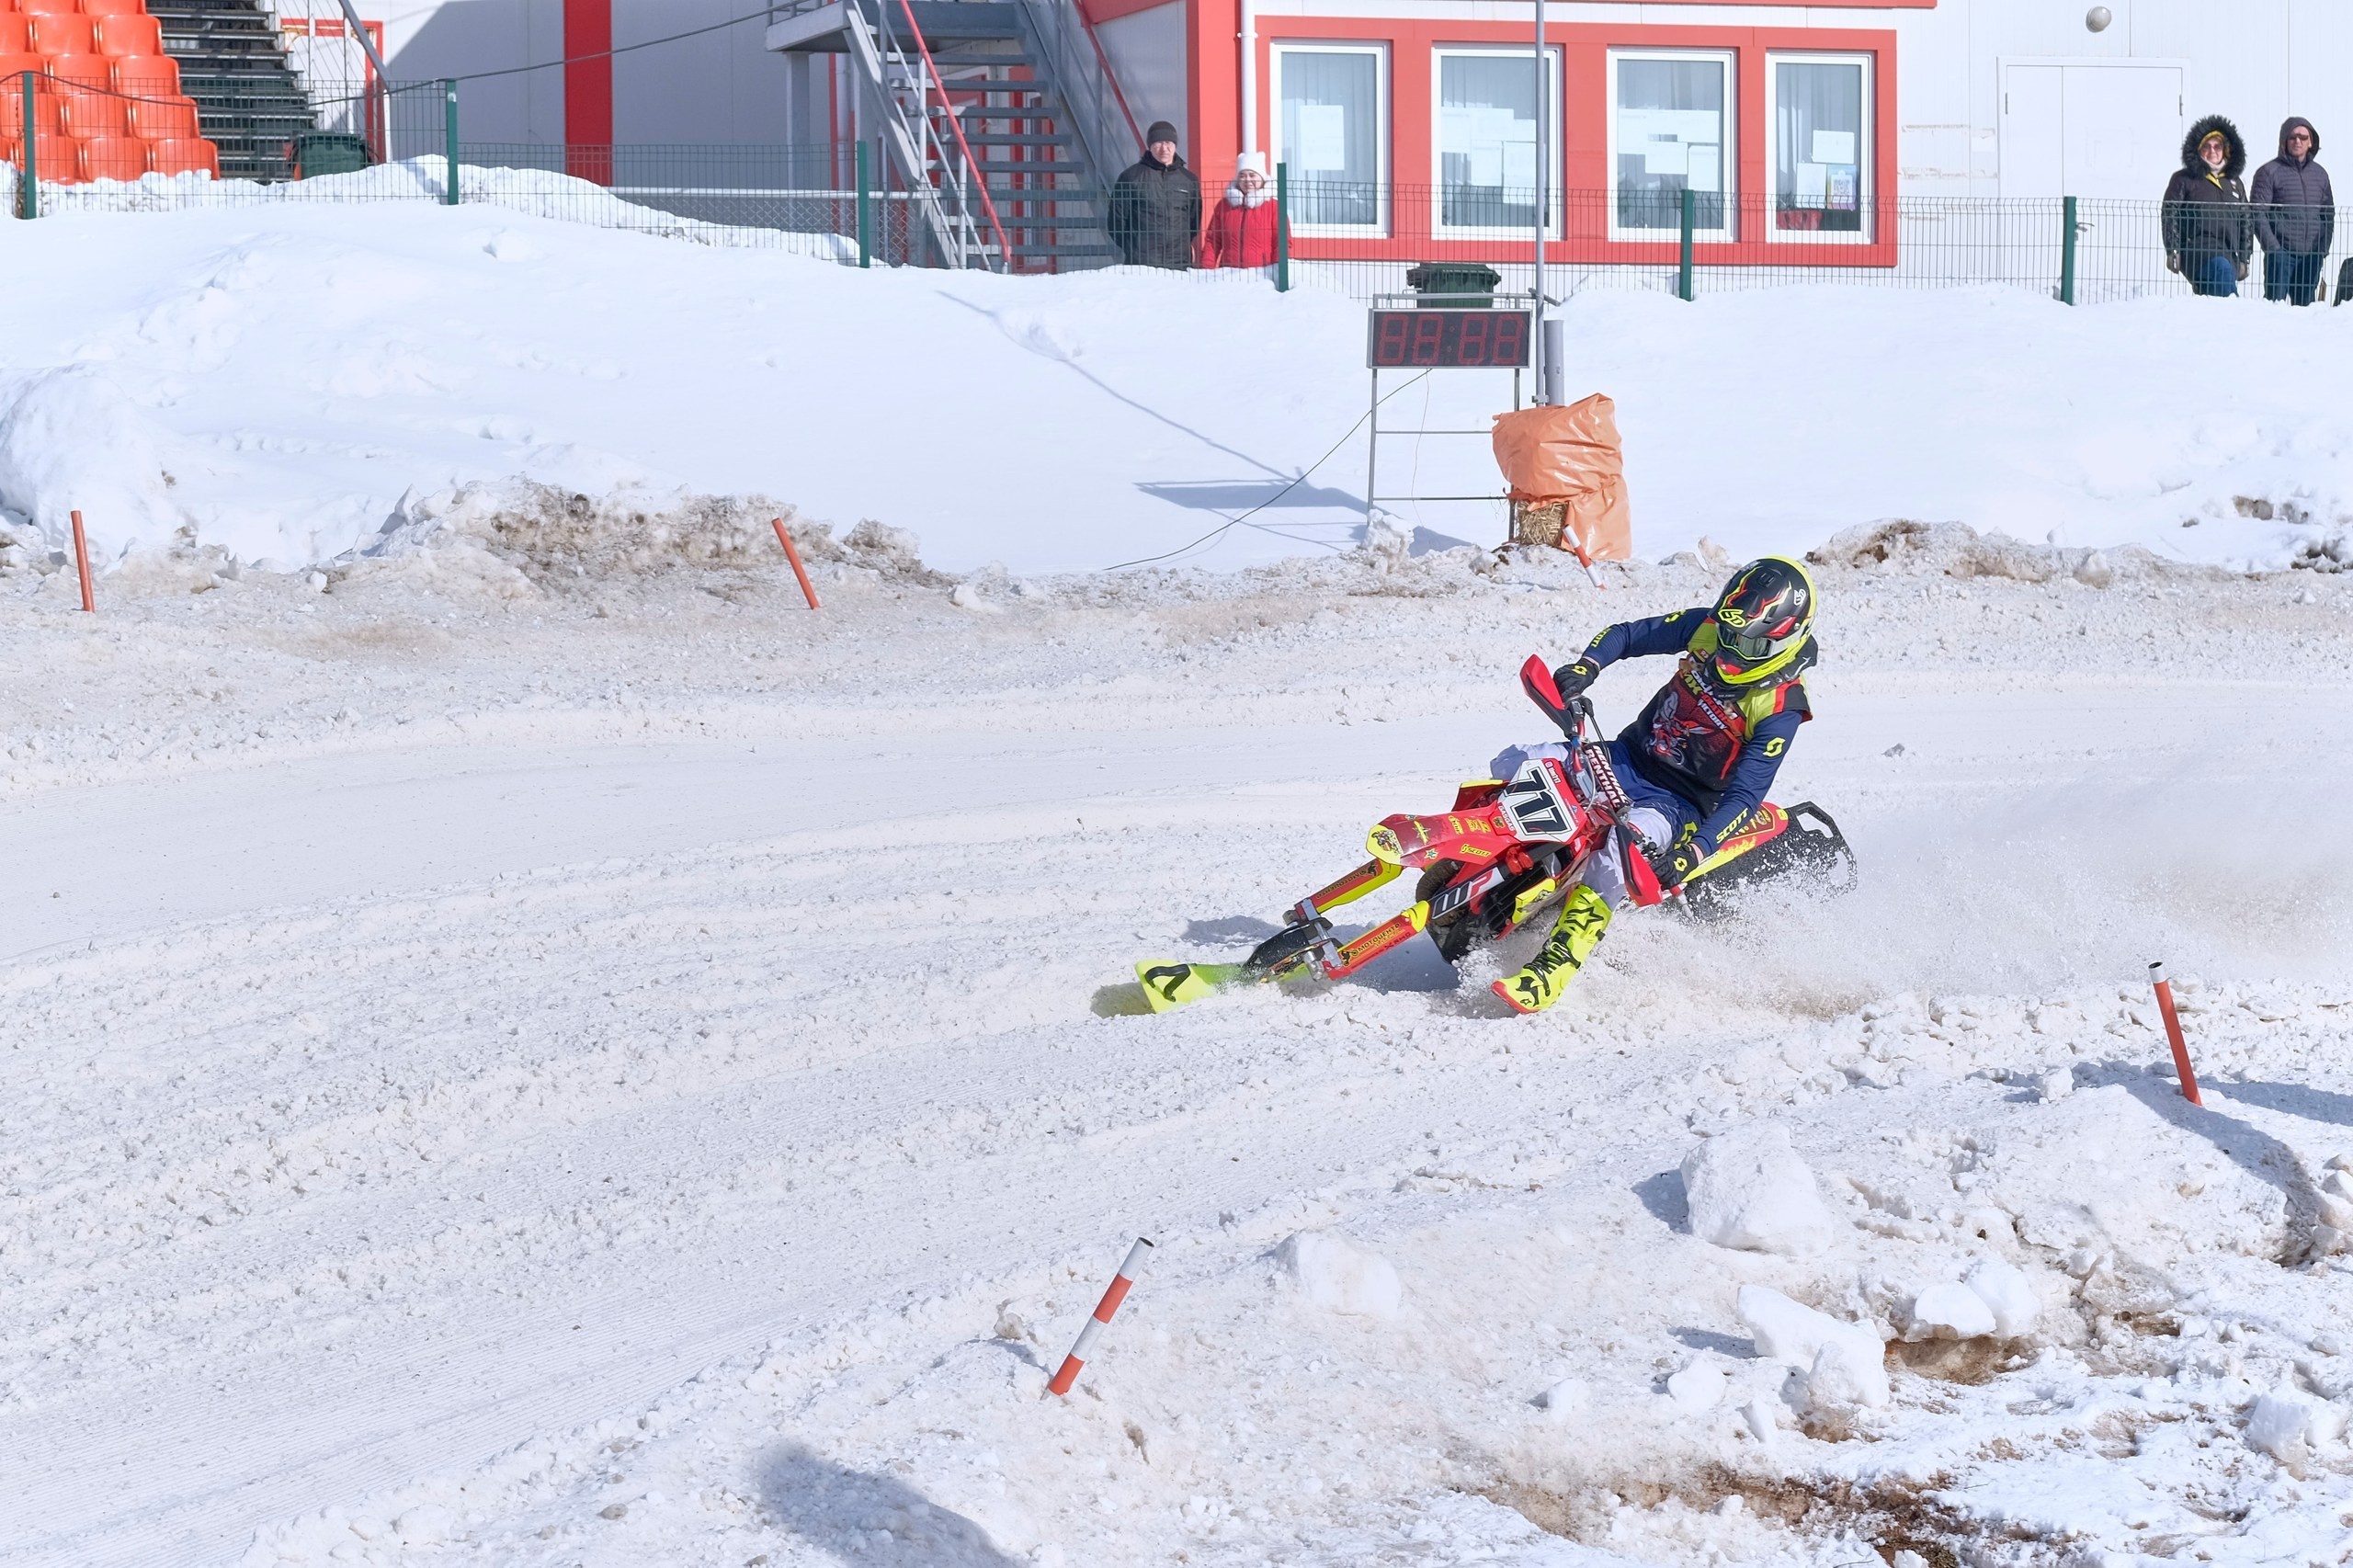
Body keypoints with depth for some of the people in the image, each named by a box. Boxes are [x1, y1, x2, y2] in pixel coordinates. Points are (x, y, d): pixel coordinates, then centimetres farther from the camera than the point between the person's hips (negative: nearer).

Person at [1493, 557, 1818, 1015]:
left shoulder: (1779, 712, -19)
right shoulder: (1706, 628, -5)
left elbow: (1743, 797, -23)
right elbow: (1626, 634, 5)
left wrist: (1692, 853, -37)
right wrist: (1586, 668, -16)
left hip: (1677, 805, -7)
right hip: (1630, 755, 7)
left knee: (1614, 855, -37)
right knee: (1513, 765, -9)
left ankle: (1550, 974, -41)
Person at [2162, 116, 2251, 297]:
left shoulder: (2234, 184, 23)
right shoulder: (2184, 179, 9)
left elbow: (2246, 223, 26)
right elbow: (2170, 215, 4)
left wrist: (2244, 259, 19)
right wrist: (2172, 251, -6)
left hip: (2229, 253, 5)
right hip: (2197, 247, -5)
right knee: (2222, 269, -36)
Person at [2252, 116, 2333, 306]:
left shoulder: (2320, 174, 13)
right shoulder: (2269, 172, -2)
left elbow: (2329, 213, 17)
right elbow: (2257, 213, -6)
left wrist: (2324, 246, 4)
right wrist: (2272, 247, -14)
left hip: (2312, 255, 4)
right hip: (2281, 253, -4)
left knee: (2304, 304, 7)